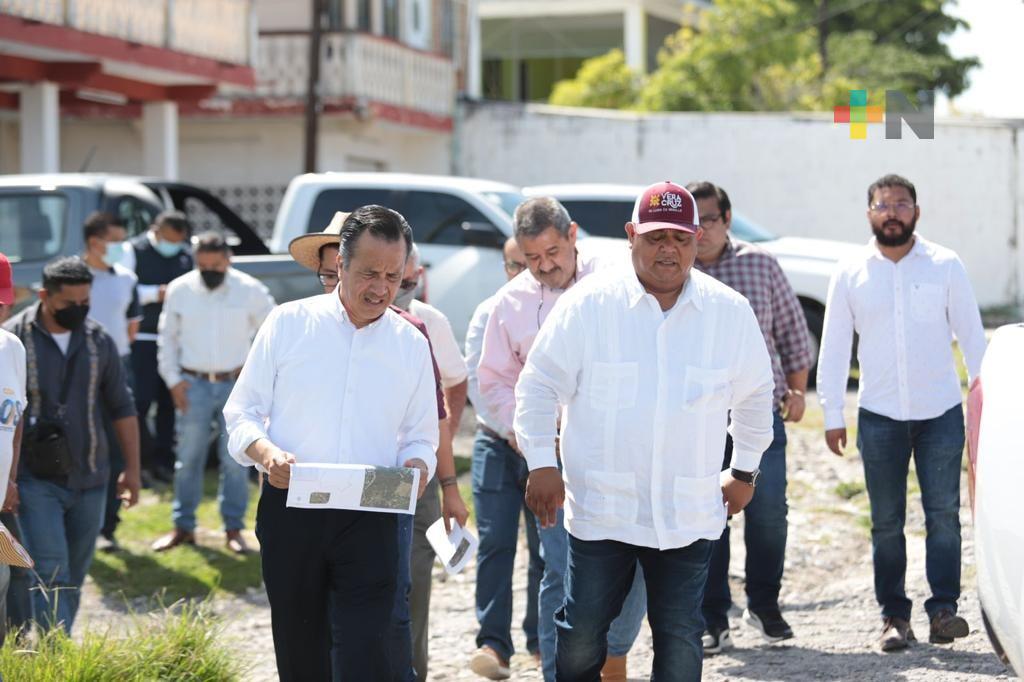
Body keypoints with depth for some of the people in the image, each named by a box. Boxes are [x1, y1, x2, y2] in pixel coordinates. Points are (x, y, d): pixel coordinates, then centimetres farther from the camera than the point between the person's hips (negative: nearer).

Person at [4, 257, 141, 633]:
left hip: (89, 479, 4)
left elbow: (121, 408, 15)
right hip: (36, 480, -4)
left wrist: (132, 469, 12)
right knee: (52, 574, -12)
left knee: (74, 575, 10)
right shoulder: (14, 338, -7)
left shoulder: (99, 341, 6)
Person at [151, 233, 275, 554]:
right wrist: (173, 380, 2)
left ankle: (234, 529, 10)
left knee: (235, 461, 2)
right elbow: (167, 338, 10)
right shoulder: (180, 290, 1)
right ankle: (182, 527, 14)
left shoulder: (251, 291, -2)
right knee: (188, 458, 4)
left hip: (236, 384, -1)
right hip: (194, 384, 1)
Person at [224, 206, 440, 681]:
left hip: (369, 521, 0)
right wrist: (266, 453, -17)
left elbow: (421, 439, 15)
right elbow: (241, 415, 4)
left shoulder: (412, 345, 9)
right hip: (289, 510, 0)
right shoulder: (288, 323, 2)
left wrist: (416, 465, -9)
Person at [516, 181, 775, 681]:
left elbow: (755, 395, 18)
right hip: (600, 505, -1)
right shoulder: (589, 303, -4)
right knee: (581, 635, 2)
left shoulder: (730, 311, 3)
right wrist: (541, 463, -3)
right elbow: (539, 384, 2)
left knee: (680, 638, 4)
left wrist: (745, 471, 20)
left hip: (688, 514, 2)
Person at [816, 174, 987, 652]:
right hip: (879, 415, 1)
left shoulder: (945, 266, 1)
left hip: (941, 410, -1)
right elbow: (834, 347, 6)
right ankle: (894, 615, 10)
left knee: (943, 513, -5)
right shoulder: (850, 273, 4)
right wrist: (832, 415, 3)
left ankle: (943, 608, -3)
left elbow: (971, 335, 3)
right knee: (886, 522, 4)